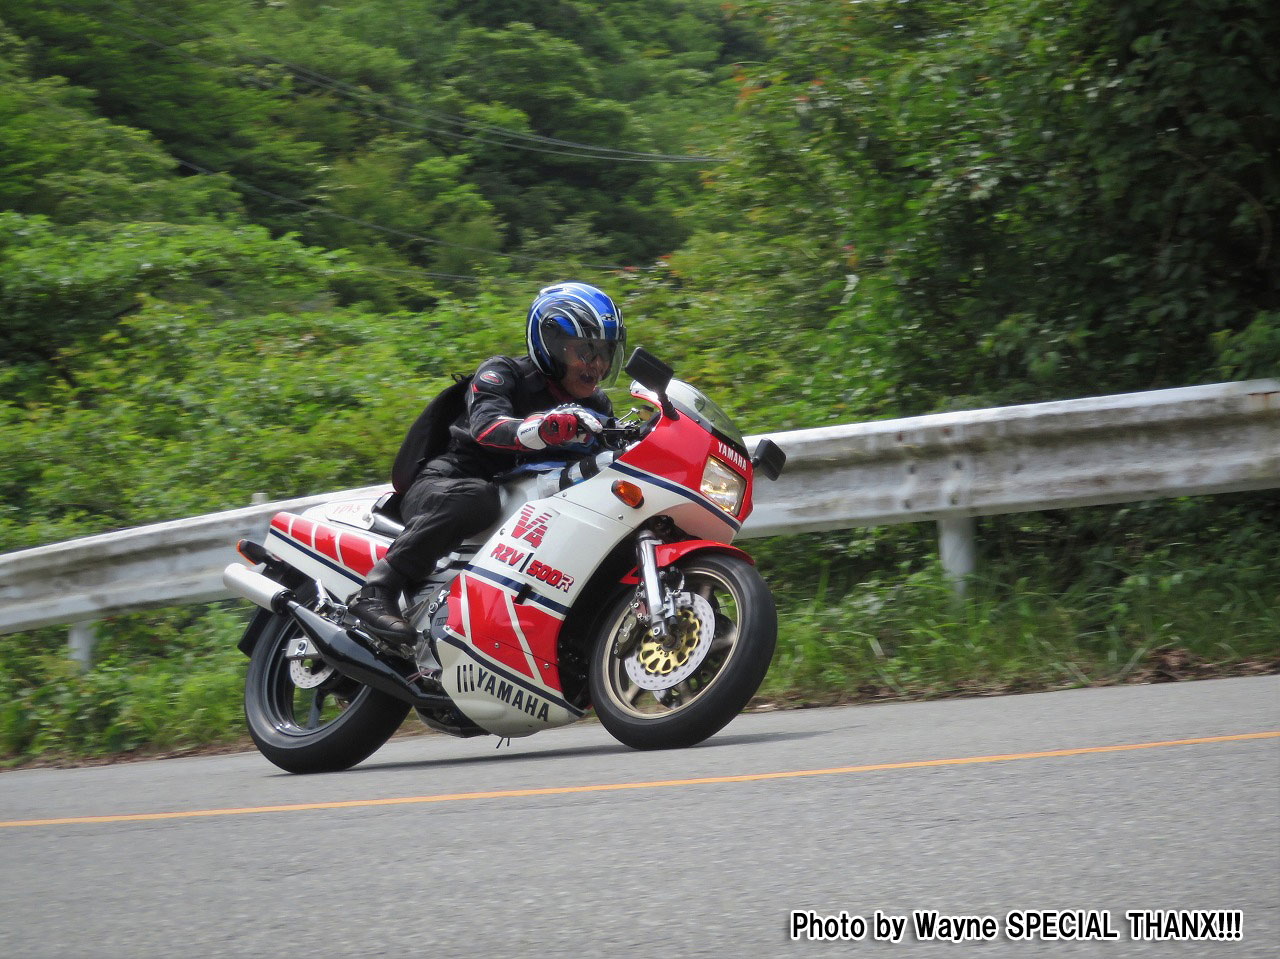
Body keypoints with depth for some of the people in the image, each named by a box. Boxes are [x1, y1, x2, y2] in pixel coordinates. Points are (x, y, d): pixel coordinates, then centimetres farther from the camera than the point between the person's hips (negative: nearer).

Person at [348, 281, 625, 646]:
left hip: (518, 500, 7)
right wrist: (544, 428, -48)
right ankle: (376, 592, -40)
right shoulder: (502, 374, -9)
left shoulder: (594, 407, 12)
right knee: (473, 498, -40)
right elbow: (486, 425, -28)